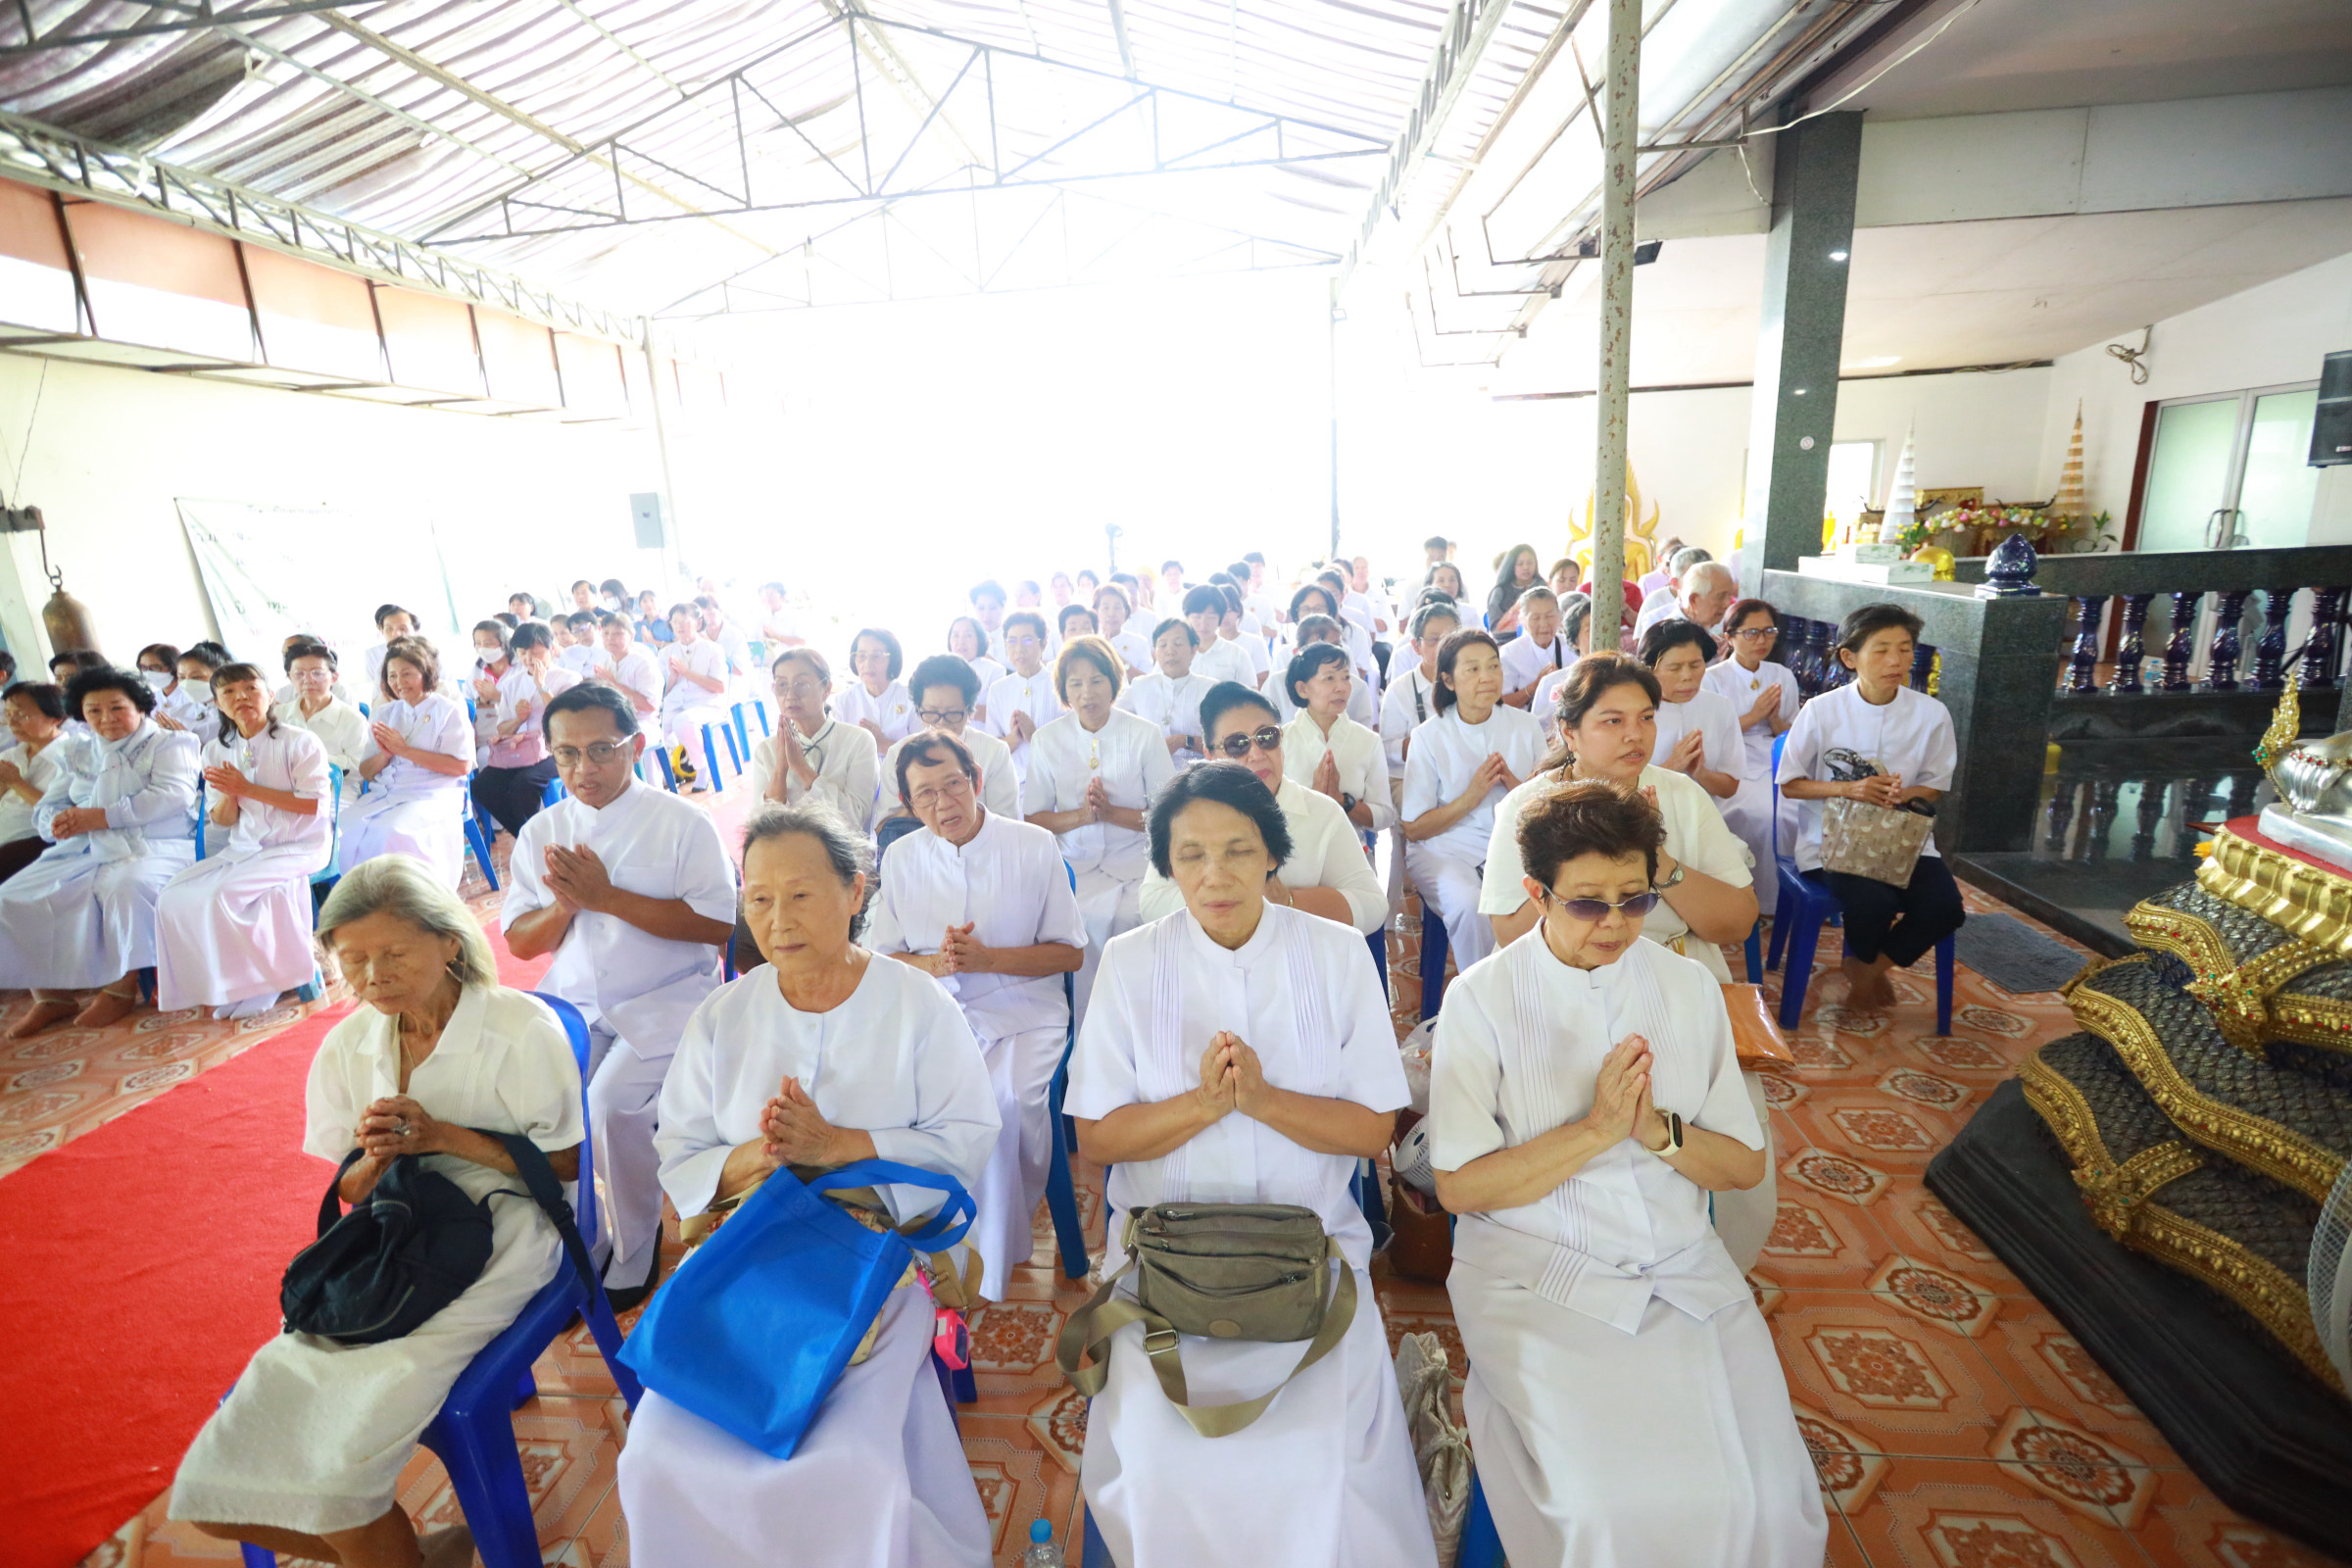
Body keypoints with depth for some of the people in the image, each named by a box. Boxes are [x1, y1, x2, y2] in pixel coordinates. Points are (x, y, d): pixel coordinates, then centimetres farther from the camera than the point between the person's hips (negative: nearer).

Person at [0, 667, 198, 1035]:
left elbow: (171, 796, -11)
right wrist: (57, 821, -10)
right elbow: (45, 809, 16)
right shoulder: (76, 755, 23)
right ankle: (50, 995, -5)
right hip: (84, 851, 6)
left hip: (154, 848, -6)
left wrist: (97, 817, -16)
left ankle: (121, 989, -22)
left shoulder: (168, 743, 6)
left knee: (125, 887, -35)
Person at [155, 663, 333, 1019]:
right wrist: (228, 796, -12)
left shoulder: (299, 741, -7)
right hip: (244, 849, 7)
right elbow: (223, 822, 11)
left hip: (299, 847, -6)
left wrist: (249, 789, -15)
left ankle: (250, 989, -5)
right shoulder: (216, 751, 10)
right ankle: (211, 987, 0)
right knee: (173, 896, -13)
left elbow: (315, 804, -14)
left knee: (222, 893, -26)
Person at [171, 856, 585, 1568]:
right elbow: (350, 1191, 12)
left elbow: (563, 1168, -8)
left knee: (337, 1451, -20)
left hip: (495, 1248, -6)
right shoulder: (348, 1045, 5)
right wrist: (377, 1157, -12)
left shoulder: (523, 1030, -11)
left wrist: (443, 1136, -16)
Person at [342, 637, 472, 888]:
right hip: (383, 794, 6)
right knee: (346, 828, -23)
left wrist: (404, 750, -10)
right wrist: (385, 755, -4)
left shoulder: (449, 712, 3)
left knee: (392, 833, -32)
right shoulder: (385, 714, 20)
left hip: (432, 796, -6)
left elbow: (462, 765, -10)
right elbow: (366, 772, 18)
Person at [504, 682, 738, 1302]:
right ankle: (578, 1243, 10)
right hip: (573, 1001, 5)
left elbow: (718, 924, -16)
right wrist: (564, 906, -12)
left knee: (611, 1101, -24)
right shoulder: (541, 831, 9)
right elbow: (520, 942, 10)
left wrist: (608, 897, -18)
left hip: (666, 999, -5)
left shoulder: (682, 822, -7)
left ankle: (634, 1254, 2)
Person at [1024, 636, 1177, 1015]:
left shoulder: (1144, 735, 1)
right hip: (1072, 866, 1)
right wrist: (1082, 815, -12)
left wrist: (1111, 813, -15)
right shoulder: (1047, 740, 6)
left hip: (1133, 865, -1)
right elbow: (1034, 819, 6)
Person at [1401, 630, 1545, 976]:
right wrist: (1471, 797, -15)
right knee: (1469, 906, -32)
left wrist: (1516, 786, -11)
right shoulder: (1429, 737, -1)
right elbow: (1414, 828, -3)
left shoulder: (1526, 728, 7)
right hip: (1447, 849, -2)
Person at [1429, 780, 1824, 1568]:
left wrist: (1656, 1128, -13)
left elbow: (1747, 1166, 7)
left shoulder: (1688, 987, 6)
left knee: (1763, 1497, -13)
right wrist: (1596, 1129, -18)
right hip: (1539, 1274, -3)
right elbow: (1459, 1186, -10)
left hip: (1684, 1267, 4)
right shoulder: (1481, 999, -7)